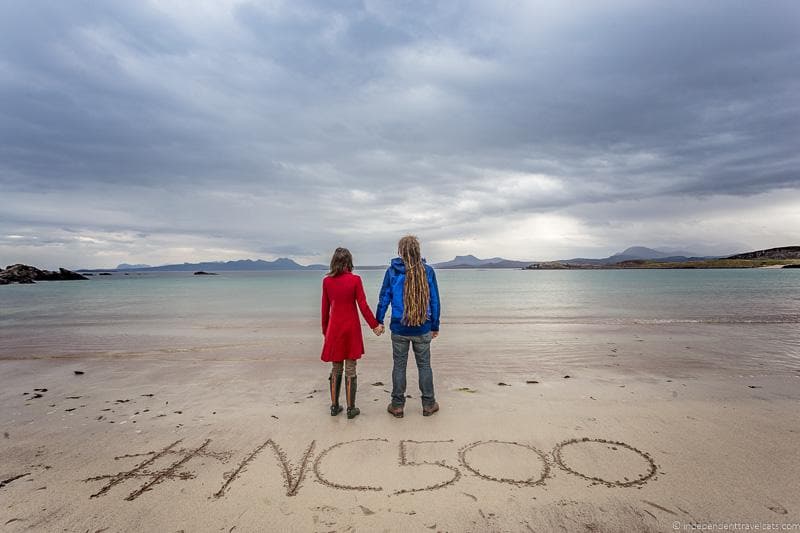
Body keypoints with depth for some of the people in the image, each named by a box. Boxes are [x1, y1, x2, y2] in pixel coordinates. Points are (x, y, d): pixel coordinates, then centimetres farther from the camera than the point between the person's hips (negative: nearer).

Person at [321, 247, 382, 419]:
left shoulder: (326, 281, -2)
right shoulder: (355, 280, -10)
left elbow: (325, 308, 3)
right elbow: (363, 306, -9)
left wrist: (325, 330, 15)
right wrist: (375, 325, 1)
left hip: (334, 329, 3)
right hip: (351, 328, -2)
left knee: (336, 368, 15)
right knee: (350, 369, 6)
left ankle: (334, 406, 24)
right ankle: (351, 409, 15)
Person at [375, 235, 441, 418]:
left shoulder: (392, 271, -5)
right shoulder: (428, 271, -3)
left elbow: (384, 298, -1)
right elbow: (435, 301, 1)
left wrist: (379, 321, 12)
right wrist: (435, 326, 10)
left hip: (399, 328, 0)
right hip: (423, 329, 1)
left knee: (399, 365, 11)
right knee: (424, 365, 12)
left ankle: (397, 405, 19)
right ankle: (428, 404, 22)